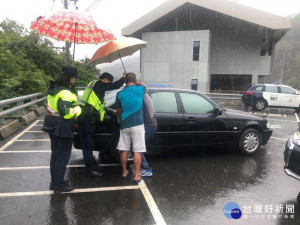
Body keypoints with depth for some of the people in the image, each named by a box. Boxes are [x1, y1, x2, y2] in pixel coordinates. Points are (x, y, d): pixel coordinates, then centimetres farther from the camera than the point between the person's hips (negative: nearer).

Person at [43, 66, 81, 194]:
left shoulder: (54, 89, 10)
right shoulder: (66, 93, -22)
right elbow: (66, 112, -29)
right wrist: (78, 110, -12)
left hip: (52, 125, 10)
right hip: (63, 127, -10)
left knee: (55, 154, 18)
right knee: (63, 156, 2)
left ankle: (54, 182, 30)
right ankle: (59, 185, 11)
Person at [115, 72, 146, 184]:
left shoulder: (120, 94, 2)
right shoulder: (140, 89, -2)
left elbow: (119, 110, 11)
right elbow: (143, 85, 23)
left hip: (124, 125, 3)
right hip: (137, 124, -2)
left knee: (124, 150, 12)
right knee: (137, 151, 2)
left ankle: (124, 172, 27)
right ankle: (137, 176, 6)